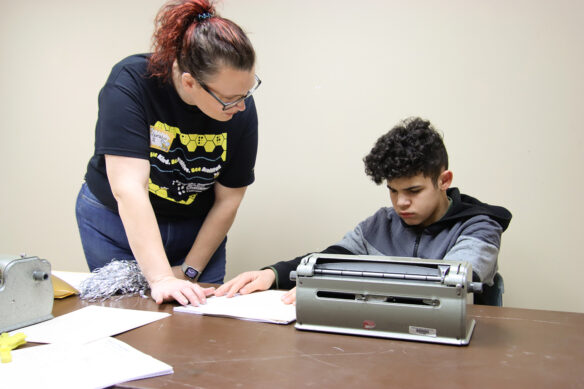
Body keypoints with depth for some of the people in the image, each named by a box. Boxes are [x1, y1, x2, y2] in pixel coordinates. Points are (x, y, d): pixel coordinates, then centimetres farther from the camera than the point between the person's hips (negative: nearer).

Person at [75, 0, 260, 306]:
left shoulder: (242, 109, -18)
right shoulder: (130, 82, -26)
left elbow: (227, 201, -10)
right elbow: (129, 188, -33)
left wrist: (189, 271, -9)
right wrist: (161, 279, -39)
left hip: (196, 229, 2)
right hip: (117, 222, -2)